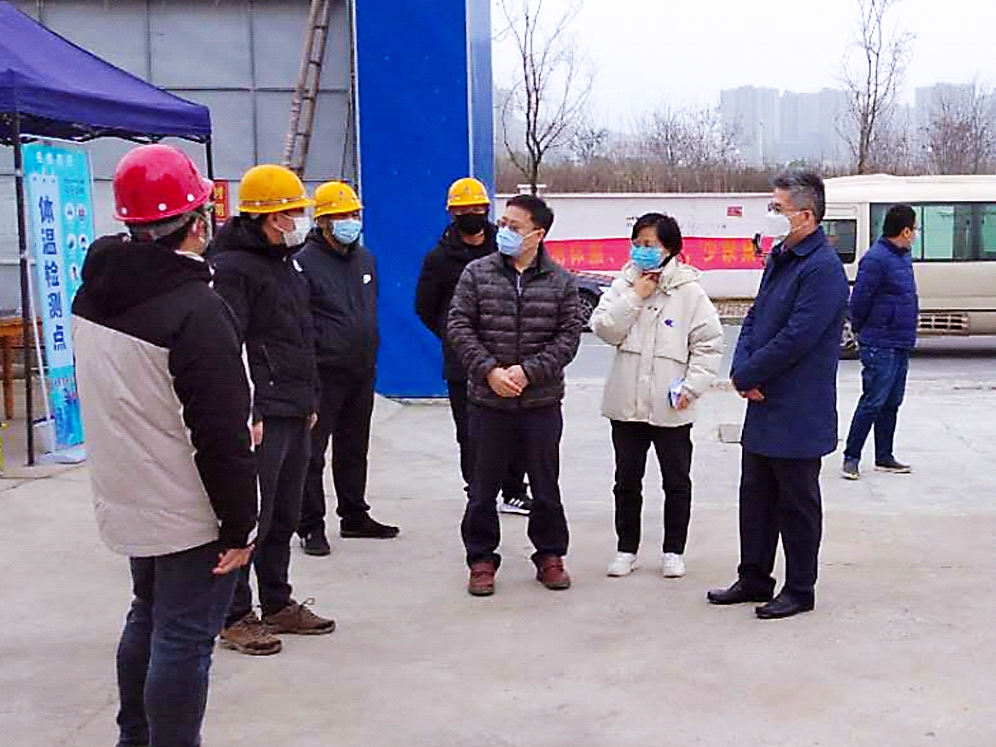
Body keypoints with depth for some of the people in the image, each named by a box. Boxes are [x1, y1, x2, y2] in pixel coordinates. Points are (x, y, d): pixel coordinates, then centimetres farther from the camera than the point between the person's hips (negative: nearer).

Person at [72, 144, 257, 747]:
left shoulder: (94, 292, 3)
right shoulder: (196, 309, -23)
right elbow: (222, 434, -23)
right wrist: (239, 526, -16)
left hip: (128, 501, 9)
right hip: (189, 515, -9)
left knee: (149, 618, 24)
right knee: (184, 641, 1)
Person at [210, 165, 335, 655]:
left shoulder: (285, 262, 18)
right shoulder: (232, 266, -12)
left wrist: (310, 399, 22)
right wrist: (245, 413, -23)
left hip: (295, 413, 9)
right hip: (260, 417, -9)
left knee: (284, 517, 16)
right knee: (249, 518, -2)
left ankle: (278, 604, 27)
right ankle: (236, 618, 8)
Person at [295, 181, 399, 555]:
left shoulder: (365, 259, 13)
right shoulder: (306, 262, -12)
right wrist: (320, 348, -15)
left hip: (362, 371, 8)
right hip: (323, 373, -7)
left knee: (354, 449, 17)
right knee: (312, 451, -2)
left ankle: (354, 516, 28)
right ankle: (312, 525, 6)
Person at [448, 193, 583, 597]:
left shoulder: (561, 282, 1)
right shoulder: (477, 273, 1)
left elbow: (569, 336, -3)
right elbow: (459, 326, -2)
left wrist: (529, 371, -14)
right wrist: (489, 370, -13)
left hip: (542, 402, 0)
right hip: (488, 401, 0)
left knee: (546, 486, 10)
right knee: (483, 486, 7)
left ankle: (550, 556, 25)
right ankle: (481, 559, 20)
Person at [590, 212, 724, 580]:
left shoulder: (688, 291, -5)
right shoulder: (623, 285, 2)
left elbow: (710, 343, -4)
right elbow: (604, 328, -7)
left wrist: (692, 386, -11)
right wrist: (634, 296, -13)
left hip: (670, 407, -2)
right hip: (627, 403, 2)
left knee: (677, 482, 9)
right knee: (627, 481, 12)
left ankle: (674, 550, 23)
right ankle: (626, 548, 25)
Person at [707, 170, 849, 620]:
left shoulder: (823, 269, -18)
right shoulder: (779, 258, 11)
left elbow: (796, 338, -24)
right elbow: (755, 319, 13)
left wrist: (747, 376, -14)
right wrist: (742, 371, -4)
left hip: (798, 413, -9)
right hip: (764, 405, 9)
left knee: (797, 503, 5)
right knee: (756, 496, 17)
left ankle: (799, 591, 18)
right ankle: (754, 580, 30)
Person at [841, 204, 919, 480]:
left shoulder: (903, 256, 13)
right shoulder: (876, 259, -16)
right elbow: (858, 301, -15)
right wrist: (862, 332, -1)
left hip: (901, 345, 9)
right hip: (880, 346, -9)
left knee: (891, 403, 13)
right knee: (873, 402, -7)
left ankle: (884, 457, 22)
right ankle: (851, 458, -1)